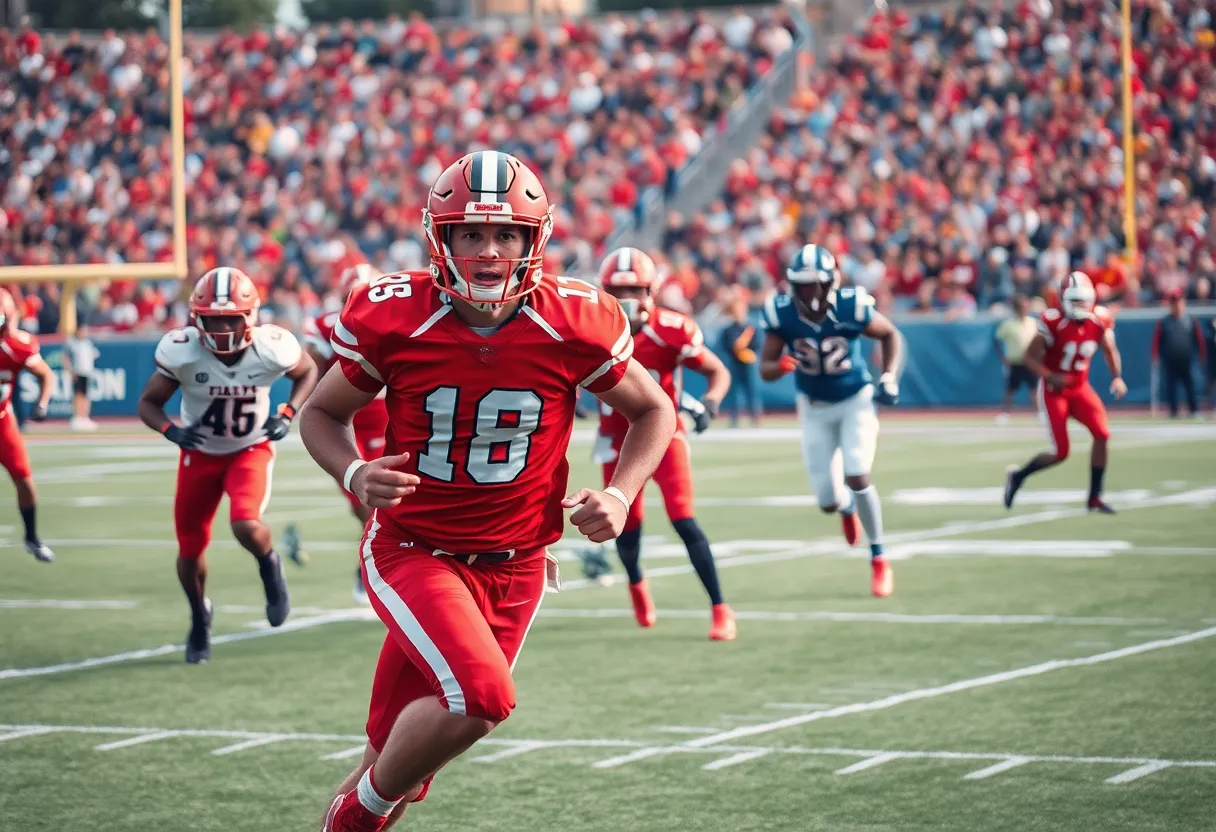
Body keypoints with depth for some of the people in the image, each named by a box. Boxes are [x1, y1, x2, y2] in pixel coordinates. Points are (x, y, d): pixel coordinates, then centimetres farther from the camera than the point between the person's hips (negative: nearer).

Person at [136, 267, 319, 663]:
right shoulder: (182, 351, -27)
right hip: (200, 453, 1)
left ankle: (270, 567, 9)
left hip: (251, 449, -1)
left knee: (246, 526, -28)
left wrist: (287, 415, -17)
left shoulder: (271, 348, -25)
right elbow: (148, 403, -14)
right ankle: (200, 620, 38)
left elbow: (308, 372, -2)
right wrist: (171, 430, -34)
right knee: (190, 548, 7)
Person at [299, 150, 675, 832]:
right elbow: (324, 413, 3)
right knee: (481, 694, -28)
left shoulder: (574, 324, -11)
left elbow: (654, 411, 6)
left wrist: (621, 496, -11)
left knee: (403, 759, 7)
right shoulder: (393, 317, -13)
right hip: (413, 552, -3)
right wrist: (355, 474, -18)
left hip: (514, 567, 3)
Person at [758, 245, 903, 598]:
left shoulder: (852, 307, -23)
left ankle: (878, 560, -1)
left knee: (856, 477, -21)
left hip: (855, 400, -2)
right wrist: (780, 366, -36)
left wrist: (889, 377, -16)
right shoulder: (782, 315, -19)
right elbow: (764, 369, -14)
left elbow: (890, 335, -4)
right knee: (829, 502, 1)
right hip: (815, 409, 2)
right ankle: (847, 507, 43)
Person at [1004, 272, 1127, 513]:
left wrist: (1117, 377, -7)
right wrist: (1050, 377, -31)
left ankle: (1094, 497, -1)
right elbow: (1030, 357, -14)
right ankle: (1017, 476, 18)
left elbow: (1110, 350, 10)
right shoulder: (1053, 322, -20)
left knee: (1102, 434, -14)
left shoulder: (1099, 320, -6)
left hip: (1080, 389, 5)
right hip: (1054, 391, -5)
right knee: (1061, 452, -9)